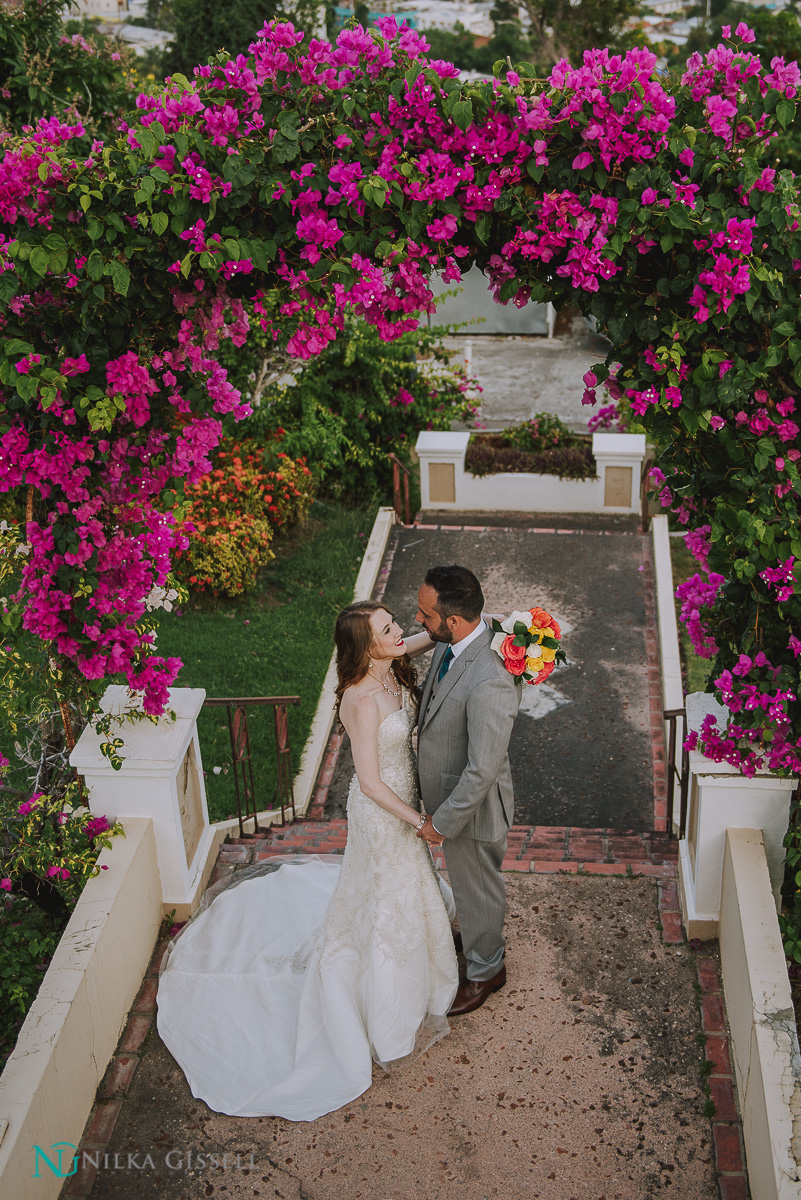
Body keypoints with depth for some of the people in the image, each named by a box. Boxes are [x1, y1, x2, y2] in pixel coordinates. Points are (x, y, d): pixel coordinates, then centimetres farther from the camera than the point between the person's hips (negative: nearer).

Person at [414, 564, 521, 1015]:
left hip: (471, 805, -8)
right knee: (466, 880, 32)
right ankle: (480, 937, 59)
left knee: (478, 889, 19)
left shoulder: (488, 682, -40)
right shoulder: (453, 641, -12)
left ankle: (485, 970, 45)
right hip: (447, 788, 8)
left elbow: (483, 769, -31)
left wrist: (443, 821, -19)